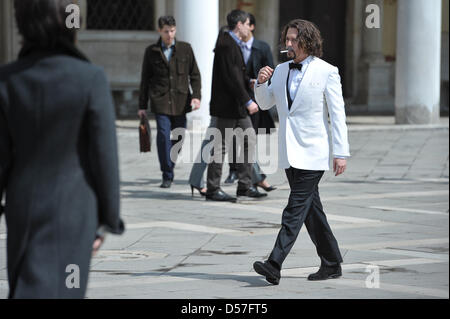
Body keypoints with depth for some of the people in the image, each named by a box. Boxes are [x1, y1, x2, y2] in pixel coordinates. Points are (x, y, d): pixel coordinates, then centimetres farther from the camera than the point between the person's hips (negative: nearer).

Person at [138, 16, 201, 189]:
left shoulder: (185, 48, 7)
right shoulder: (151, 51, 7)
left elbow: (195, 75, 9)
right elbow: (145, 79, 12)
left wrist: (196, 95, -5)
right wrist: (142, 106, 10)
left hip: (180, 101, 1)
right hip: (160, 101, -1)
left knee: (178, 136, 5)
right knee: (163, 135, -14)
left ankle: (170, 165, 29)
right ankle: (167, 176, -10)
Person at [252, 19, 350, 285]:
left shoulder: (327, 72, -7)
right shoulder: (281, 70, 11)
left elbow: (338, 114, -8)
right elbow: (265, 104, 17)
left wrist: (341, 153, -12)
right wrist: (261, 83, -4)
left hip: (312, 152, -7)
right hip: (290, 153, 7)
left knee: (296, 209, -11)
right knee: (311, 210, 11)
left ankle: (274, 265, -19)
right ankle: (331, 264, 21)